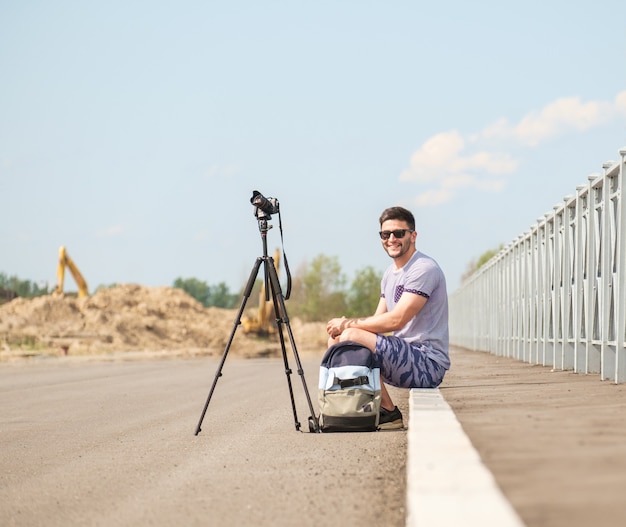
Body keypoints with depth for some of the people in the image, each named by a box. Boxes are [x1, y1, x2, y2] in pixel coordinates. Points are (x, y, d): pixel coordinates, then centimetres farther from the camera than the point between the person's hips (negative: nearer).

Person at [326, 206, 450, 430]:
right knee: (336, 338, 6)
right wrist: (344, 325, -6)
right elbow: (379, 320, 14)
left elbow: (396, 320, -22)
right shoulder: (390, 273, 17)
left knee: (351, 336, -23)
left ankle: (389, 413, -11)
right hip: (405, 356, 10)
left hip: (429, 362, -10)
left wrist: (348, 324, -14)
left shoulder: (424, 269, -14)